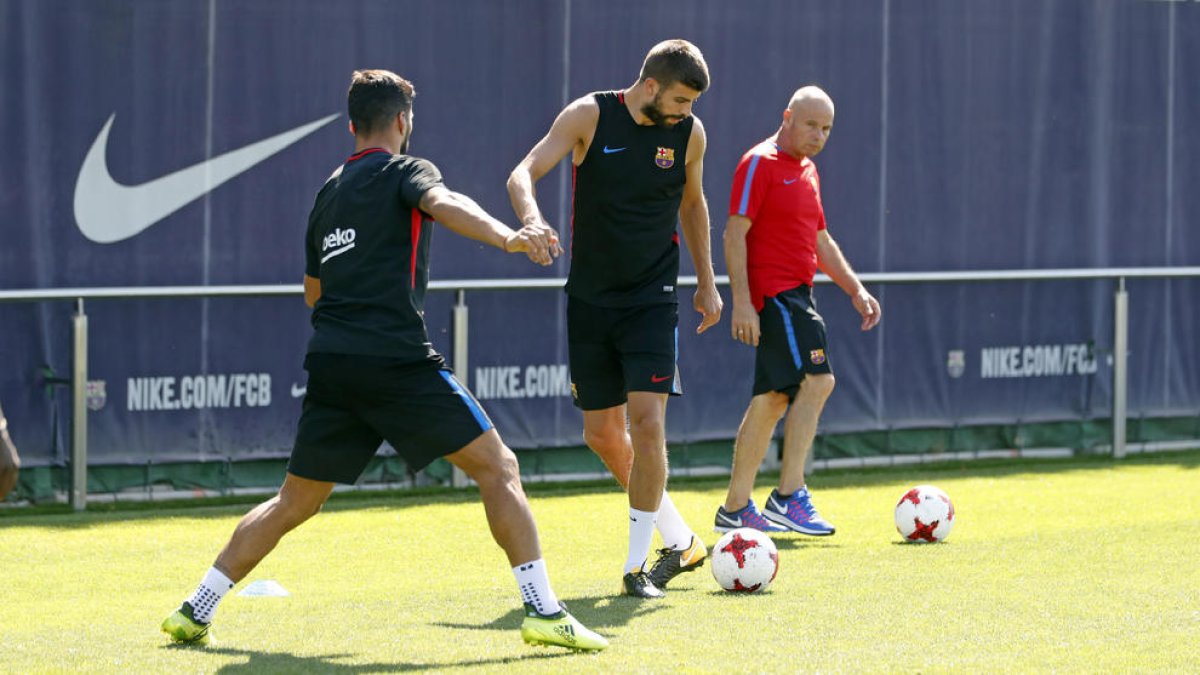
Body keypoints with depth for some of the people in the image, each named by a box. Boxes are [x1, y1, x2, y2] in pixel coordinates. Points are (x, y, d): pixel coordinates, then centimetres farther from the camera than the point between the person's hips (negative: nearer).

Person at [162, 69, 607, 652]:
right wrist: (509, 237, -36)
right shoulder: (404, 171, 3)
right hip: (397, 358, -6)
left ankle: (195, 610, 17)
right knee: (497, 467, -1)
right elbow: (444, 204, -21)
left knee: (295, 501, 18)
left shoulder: (328, 192, 22)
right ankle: (542, 610, -10)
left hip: (329, 363, 6)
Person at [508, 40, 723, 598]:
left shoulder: (689, 134, -2)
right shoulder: (591, 116, -9)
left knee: (646, 419, -16)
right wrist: (531, 217, -38)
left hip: (652, 297, -1)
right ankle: (679, 540, 24)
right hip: (591, 297, 1)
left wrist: (707, 282, 18)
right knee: (602, 434, 6)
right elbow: (523, 173, -17)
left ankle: (637, 565, -9)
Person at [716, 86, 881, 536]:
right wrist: (742, 302, -20)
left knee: (772, 399, 9)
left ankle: (735, 510, 12)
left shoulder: (806, 170, 19)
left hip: (797, 295, 9)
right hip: (773, 293, -9)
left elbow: (821, 242, 28)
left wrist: (856, 290, 21)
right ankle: (788, 497, -17)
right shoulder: (760, 164, -8)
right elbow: (735, 234, -14)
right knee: (816, 381, -18)